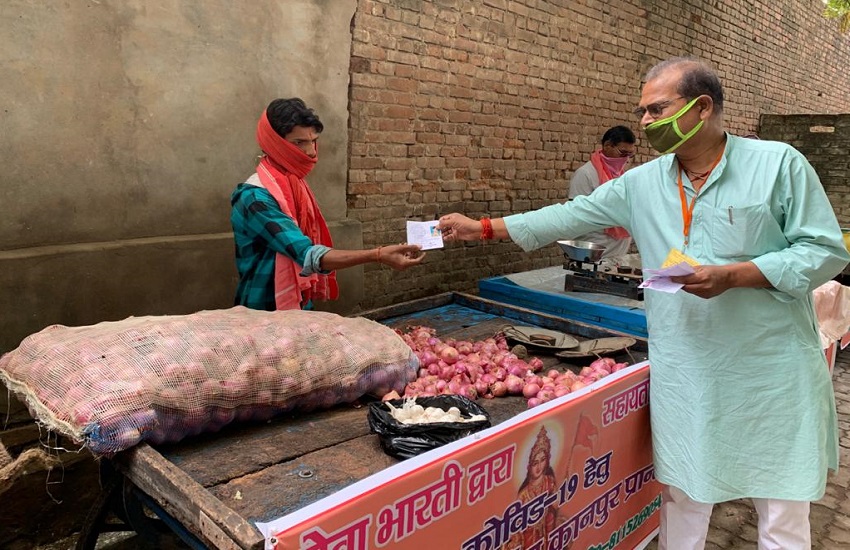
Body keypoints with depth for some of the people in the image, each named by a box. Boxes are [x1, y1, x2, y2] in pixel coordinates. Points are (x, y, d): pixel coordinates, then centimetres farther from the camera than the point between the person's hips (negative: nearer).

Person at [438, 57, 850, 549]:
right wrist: (484, 228, 4)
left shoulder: (778, 163, -5)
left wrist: (733, 276, -18)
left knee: (783, 505, 10)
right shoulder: (641, 184, 5)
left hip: (771, 372, -2)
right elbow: (571, 216, 7)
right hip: (684, 374, 3)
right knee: (682, 491, 14)